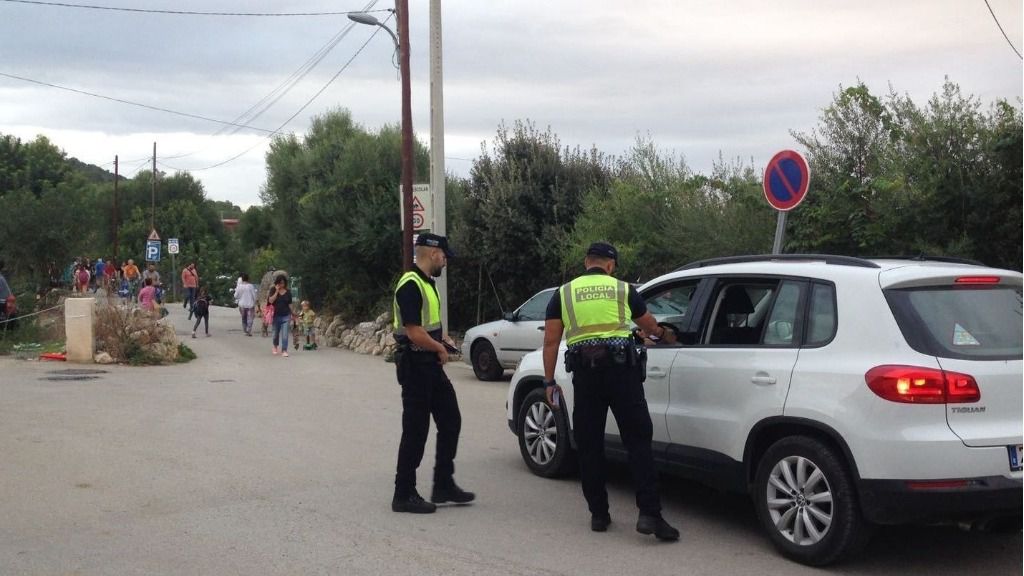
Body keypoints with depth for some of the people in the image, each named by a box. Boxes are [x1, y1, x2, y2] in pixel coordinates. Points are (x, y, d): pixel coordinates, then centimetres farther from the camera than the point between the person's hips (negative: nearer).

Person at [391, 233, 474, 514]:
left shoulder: (426, 283, 14)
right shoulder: (410, 285, -18)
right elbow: (415, 333, -24)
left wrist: (441, 338, 10)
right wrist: (440, 348, -9)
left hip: (431, 365, 10)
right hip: (415, 366, -10)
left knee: (450, 421, 13)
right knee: (415, 431, -3)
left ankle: (444, 485, 22)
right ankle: (404, 495, 7)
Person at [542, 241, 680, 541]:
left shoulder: (563, 293, 11)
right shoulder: (623, 290, 10)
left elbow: (551, 340, 6)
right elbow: (649, 326, 25)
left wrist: (549, 381, 11)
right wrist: (665, 334, 47)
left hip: (585, 373, 1)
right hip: (622, 369, -1)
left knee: (589, 446, 10)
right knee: (638, 441, 1)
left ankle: (598, 514, 14)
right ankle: (649, 514, -7)